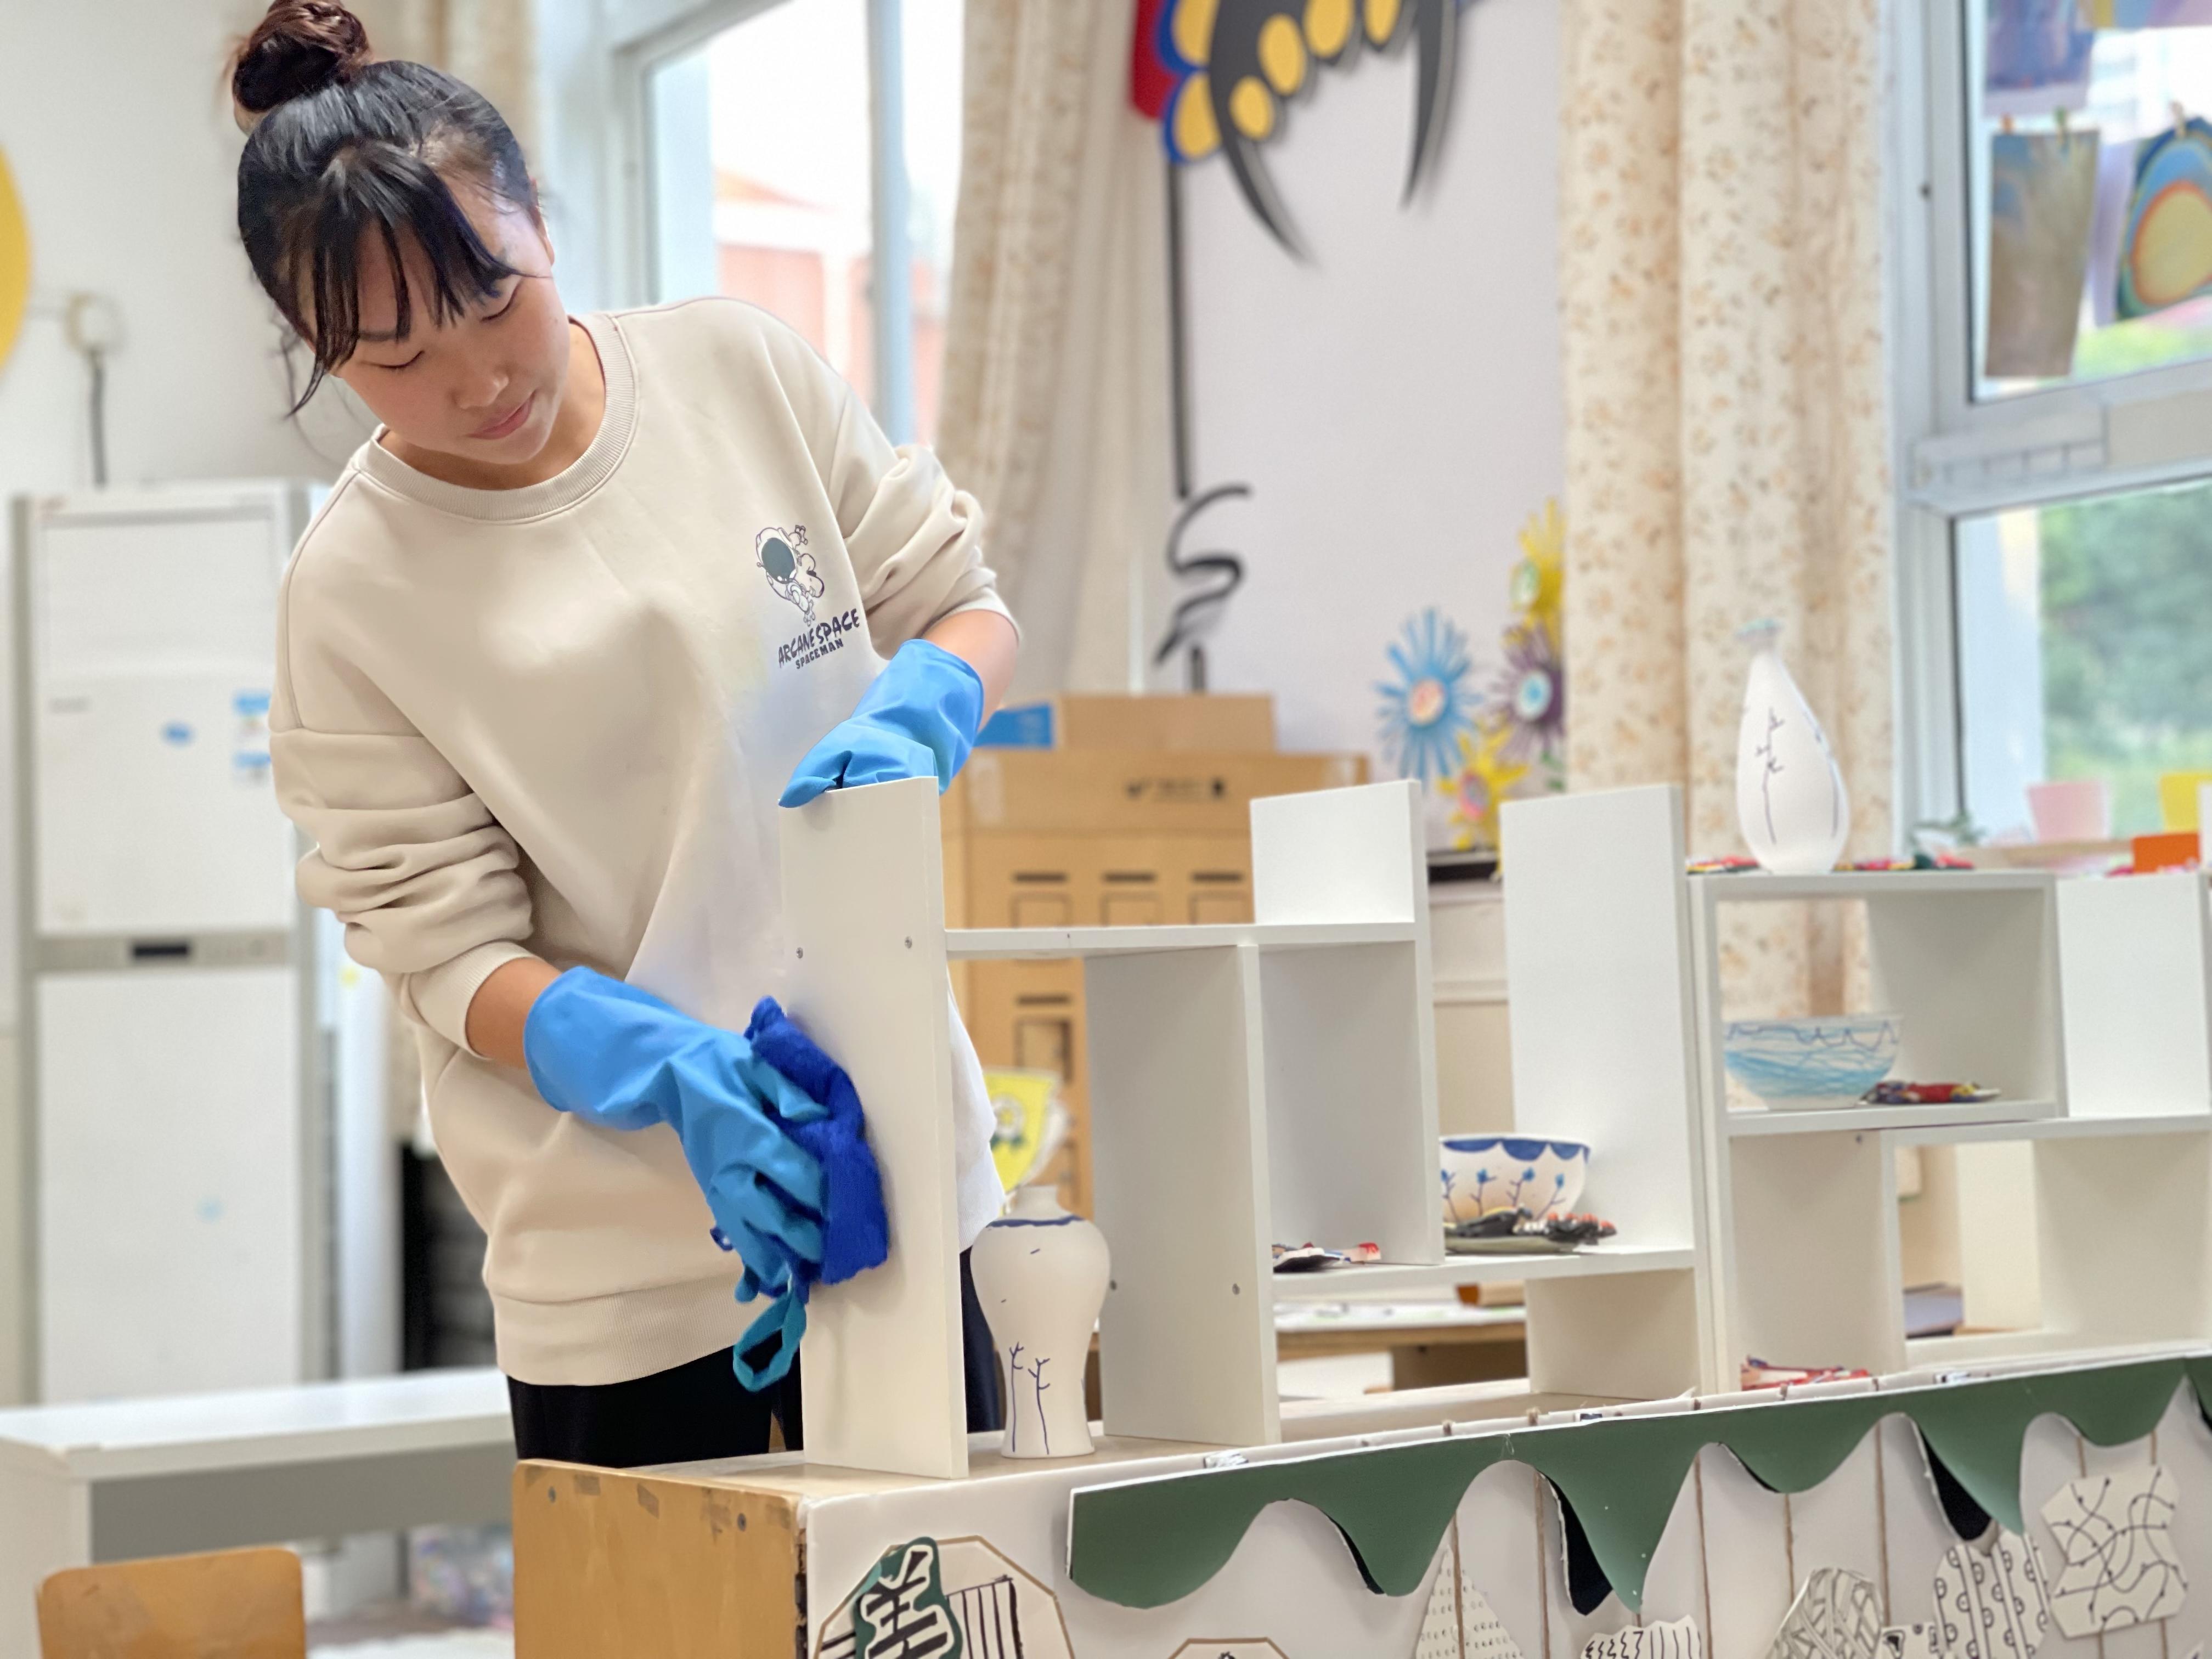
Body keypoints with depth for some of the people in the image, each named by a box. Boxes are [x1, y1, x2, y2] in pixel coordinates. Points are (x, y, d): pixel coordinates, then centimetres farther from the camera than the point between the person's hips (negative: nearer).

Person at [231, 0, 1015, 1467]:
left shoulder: (739, 370, 0)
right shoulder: (353, 591, -8)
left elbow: (961, 603, 8)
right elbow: (449, 951, -8)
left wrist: (913, 716, -15)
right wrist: (674, 1074, -26)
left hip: (894, 1144, 3)